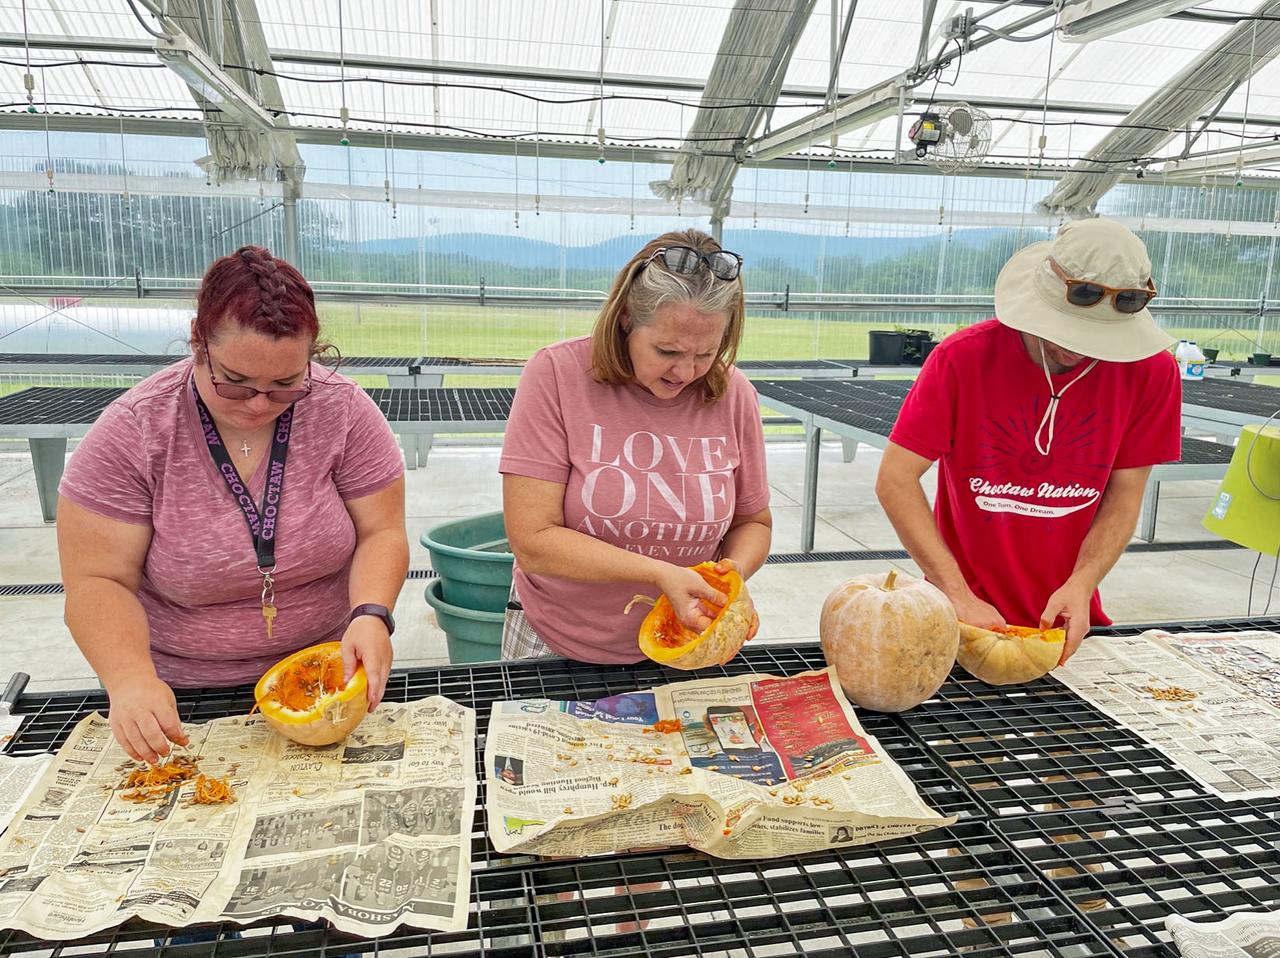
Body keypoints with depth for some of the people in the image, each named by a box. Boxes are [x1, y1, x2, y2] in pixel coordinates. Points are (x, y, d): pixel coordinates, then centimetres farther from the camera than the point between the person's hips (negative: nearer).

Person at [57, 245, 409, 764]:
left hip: (326, 676, 1)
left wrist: (371, 614, -25)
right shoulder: (129, 434, -12)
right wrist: (132, 678, -27)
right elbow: (98, 581, -10)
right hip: (179, 697, -1)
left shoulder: (343, 410, -10)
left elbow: (381, 533, -7)